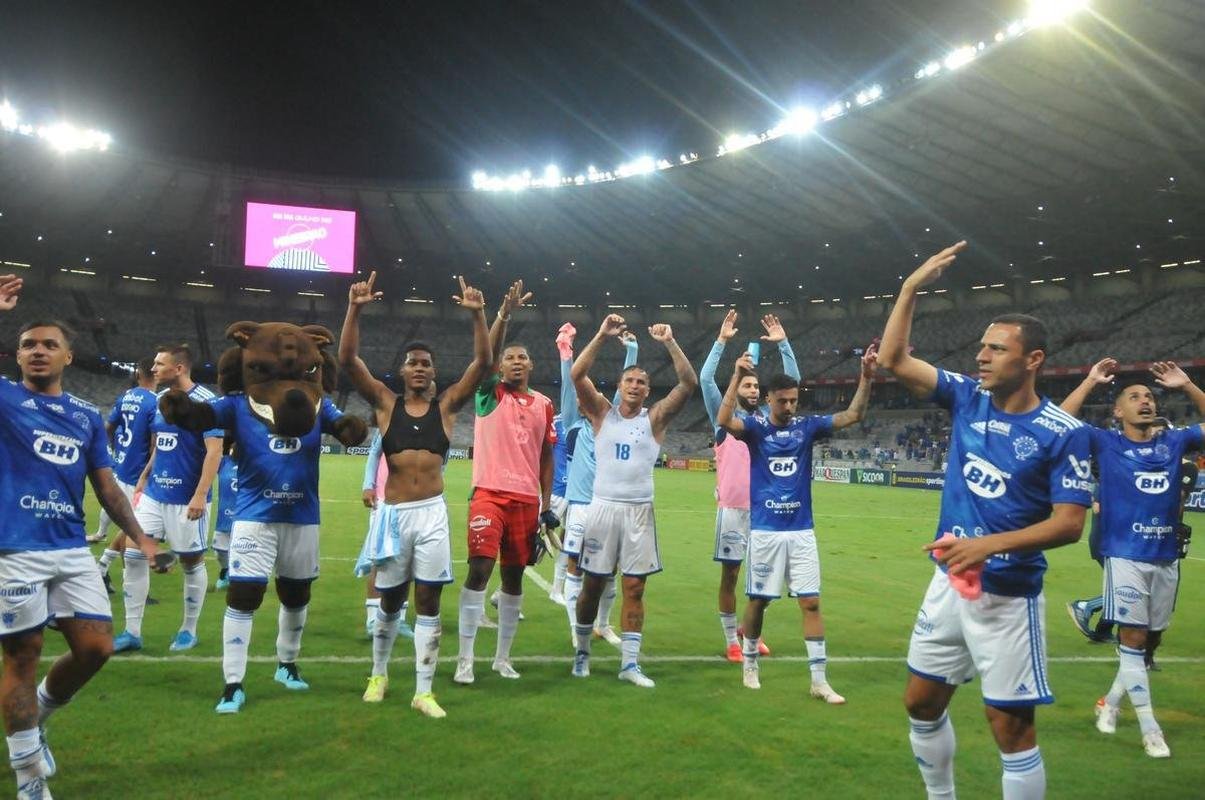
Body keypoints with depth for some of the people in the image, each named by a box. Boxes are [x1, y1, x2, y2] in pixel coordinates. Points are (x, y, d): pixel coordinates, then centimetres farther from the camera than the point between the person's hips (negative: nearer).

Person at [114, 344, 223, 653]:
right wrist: (144, 477, 16)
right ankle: (132, 633, 15)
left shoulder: (205, 401, -15)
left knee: (192, 562, 7)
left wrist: (200, 495, -24)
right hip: (154, 494, 7)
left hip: (186, 499, -7)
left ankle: (189, 631, 22)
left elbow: (214, 451, -19)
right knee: (133, 555, 4)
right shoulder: (160, 399, 8)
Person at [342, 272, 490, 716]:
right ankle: (379, 674, 35)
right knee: (390, 601, 12)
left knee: (428, 601, 2)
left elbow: (483, 363, -4)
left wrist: (477, 315, -14)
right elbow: (347, 359, -6)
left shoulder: (446, 406, 5)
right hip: (394, 512, 0)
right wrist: (354, 309, -17)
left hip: (432, 512, 0)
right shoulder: (385, 403, 3)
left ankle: (423, 691, 10)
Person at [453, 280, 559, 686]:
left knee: (514, 576, 9)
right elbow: (485, 354, -16)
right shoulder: (490, 394, 3)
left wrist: (547, 505, 9)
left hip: (527, 500, 4)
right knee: (479, 568, -12)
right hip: (489, 495, -3)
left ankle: (503, 656, 21)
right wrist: (505, 313, -27)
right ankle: (465, 657, -2)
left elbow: (546, 457, 13)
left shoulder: (544, 405, 11)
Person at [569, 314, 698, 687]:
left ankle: (630, 662, 11)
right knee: (593, 583, 8)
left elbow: (690, 383, -7)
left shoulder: (655, 418, 4)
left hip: (639, 510, 1)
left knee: (635, 587, 3)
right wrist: (602, 336, -17)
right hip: (604, 507, -1)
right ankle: (582, 651, 25)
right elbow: (577, 375, -10)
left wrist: (670, 343, -15)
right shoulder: (603, 413, 3)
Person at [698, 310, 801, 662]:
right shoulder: (724, 418, 3)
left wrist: (783, 343, 3)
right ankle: (731, 640, 13)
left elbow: (792, 381, 10)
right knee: (730, 574, 2)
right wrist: (722, 340, -9)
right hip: (732, 509, -3)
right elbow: (705, 379, -7)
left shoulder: (769, 419, 12)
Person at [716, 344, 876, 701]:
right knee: (758, 600, 8)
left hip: (802, 530, 3)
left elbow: (853, 415, -1)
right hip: (765, 530, -2)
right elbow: (724, 421, -25)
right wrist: (738, 377, -33)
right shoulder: (755, 426, -5)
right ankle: (750, 664, 28)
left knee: (811, 602, 2)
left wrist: (866, 377, -14)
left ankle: (819, 680, 8)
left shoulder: (807, 427, 4)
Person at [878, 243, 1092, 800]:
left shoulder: (1063, 433, -12)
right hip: (948, 583, 5)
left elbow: (1069, 523, -16)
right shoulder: (967, 398, 1)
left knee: (1010, 725, 2)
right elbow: (893, 361, -1)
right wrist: (912, 288, -7)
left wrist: (991, 544, -28)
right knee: (921, 704, 15)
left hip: (1008, 596, -5)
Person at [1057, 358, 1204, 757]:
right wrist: (1090, 381, -8)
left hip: (1166, 557, 4)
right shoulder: (1106, 442, 0)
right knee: (1133, 640, -4)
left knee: (1146, 641, 12)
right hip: (1126, 556, -4)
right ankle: (1150, 729, 5)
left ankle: (1110, 702, 30)